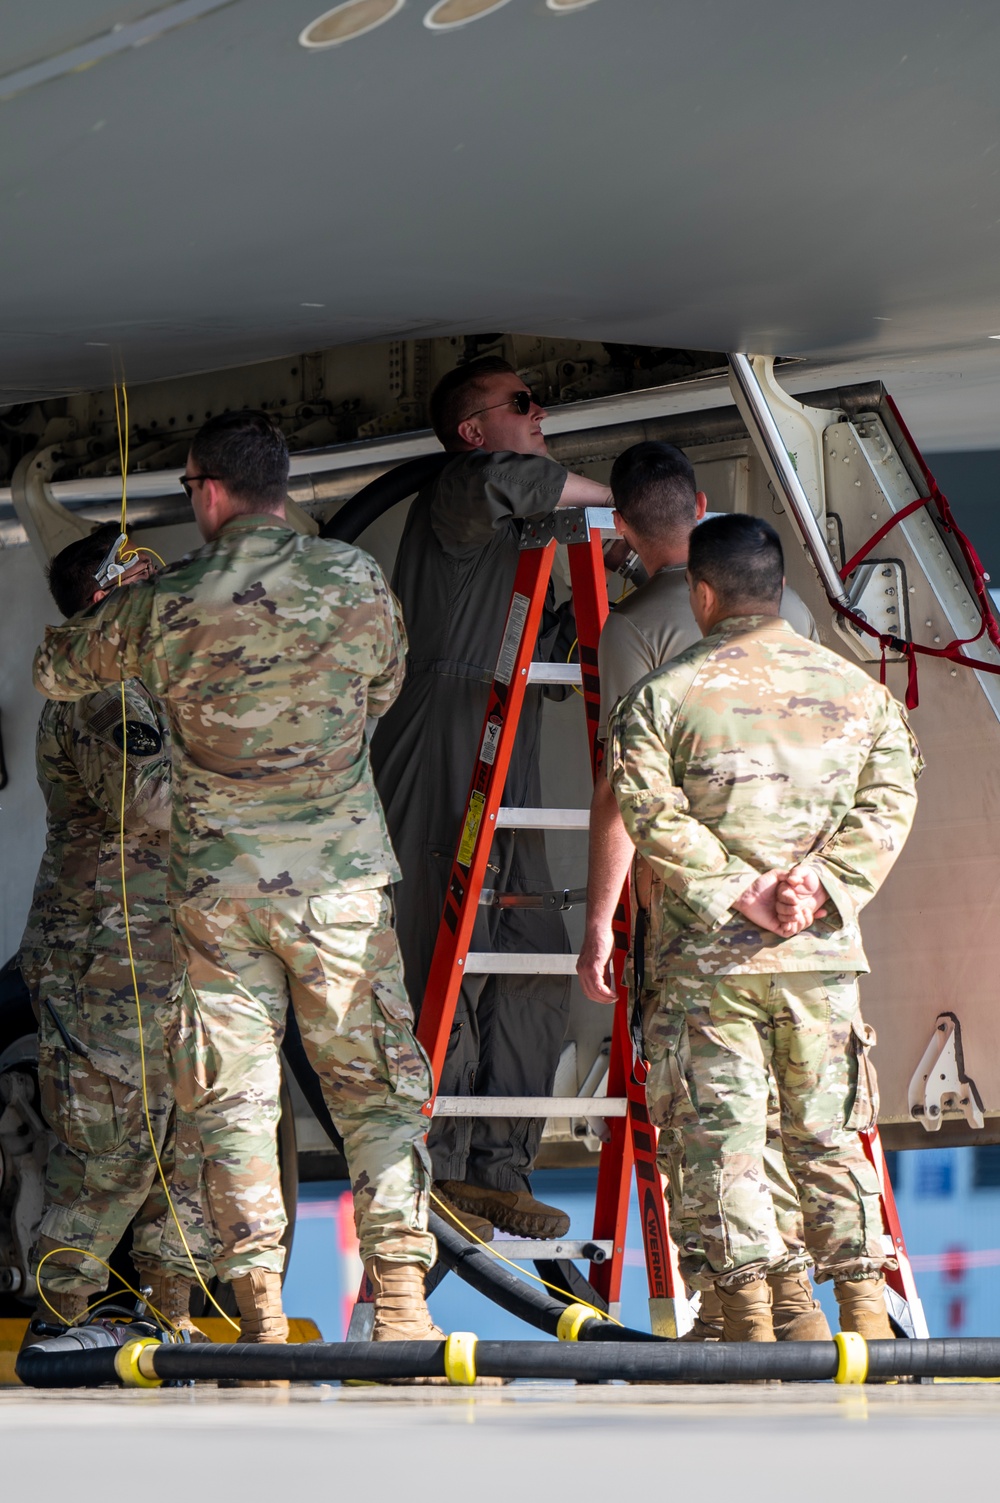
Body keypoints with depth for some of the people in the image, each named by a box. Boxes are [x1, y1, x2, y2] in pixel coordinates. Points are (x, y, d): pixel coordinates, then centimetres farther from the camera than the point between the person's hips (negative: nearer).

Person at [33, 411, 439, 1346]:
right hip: (342, 879, 0)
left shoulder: (163, 608, -6)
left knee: (233, 1098, 5)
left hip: (218, 886, 0)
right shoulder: (355, 580, -4)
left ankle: (261, 1321, 2)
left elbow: (56, 672, 13)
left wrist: (81, 627, 35)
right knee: (375, 1090, 6)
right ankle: (401, 1309, 0)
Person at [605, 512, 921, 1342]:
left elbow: (655, 818, -12)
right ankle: (866, 1310, 7)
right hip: (826, 950, 3)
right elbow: (890, 801, 0)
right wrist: (822, 885, -7)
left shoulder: (663, 696, -2)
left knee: (723, 1135, 1)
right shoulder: (857, 689, 9)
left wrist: (736, 892, -11)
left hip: (710, 955, -3)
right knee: (829, 1134, 10)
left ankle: (750, 1316, -3)